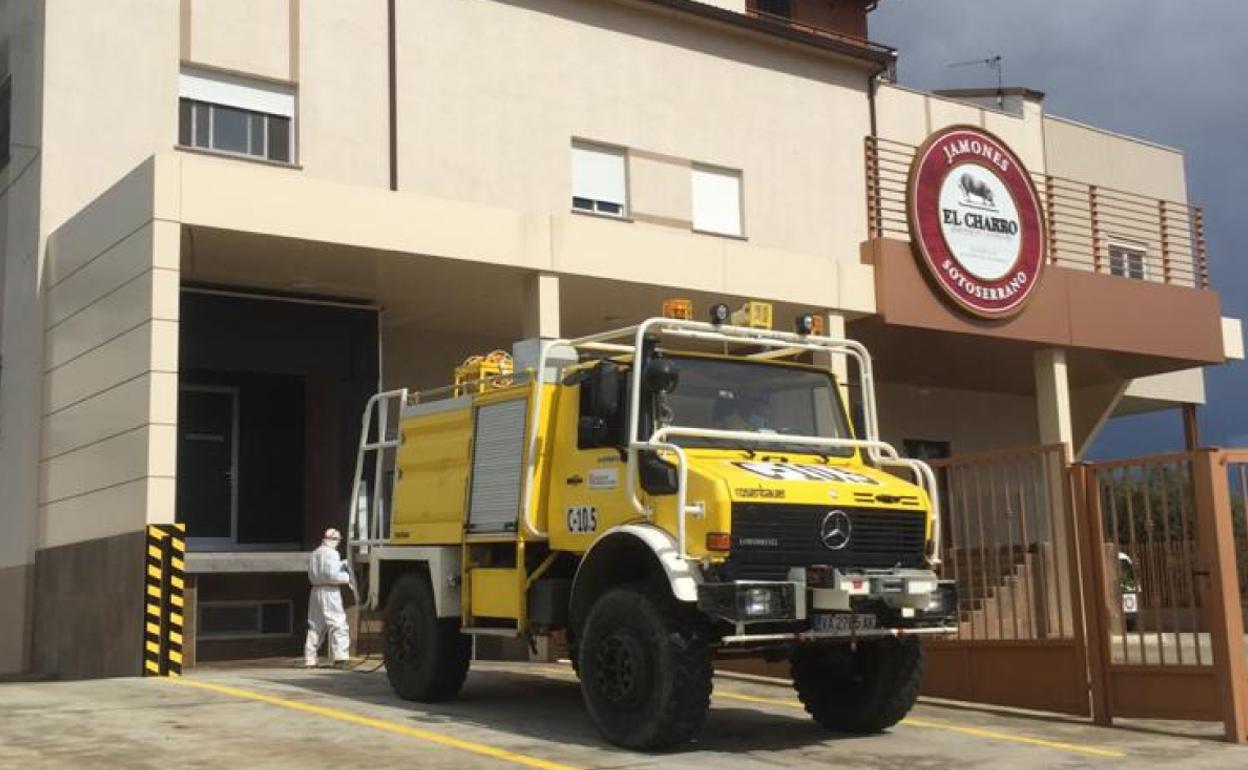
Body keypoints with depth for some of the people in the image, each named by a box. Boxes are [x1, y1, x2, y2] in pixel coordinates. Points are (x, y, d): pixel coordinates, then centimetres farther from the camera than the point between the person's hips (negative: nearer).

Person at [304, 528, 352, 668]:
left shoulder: (314, 554, 18)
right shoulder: (331, 553, -10)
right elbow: (331, 574, -19)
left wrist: (342, 564, 16)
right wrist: (347, 578, -5)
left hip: (316, 591, 8)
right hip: (329, 591, -8)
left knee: (315, 625, 12)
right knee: (338, 623, -7)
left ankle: (310, 659, 14)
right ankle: (340, 657, -16)